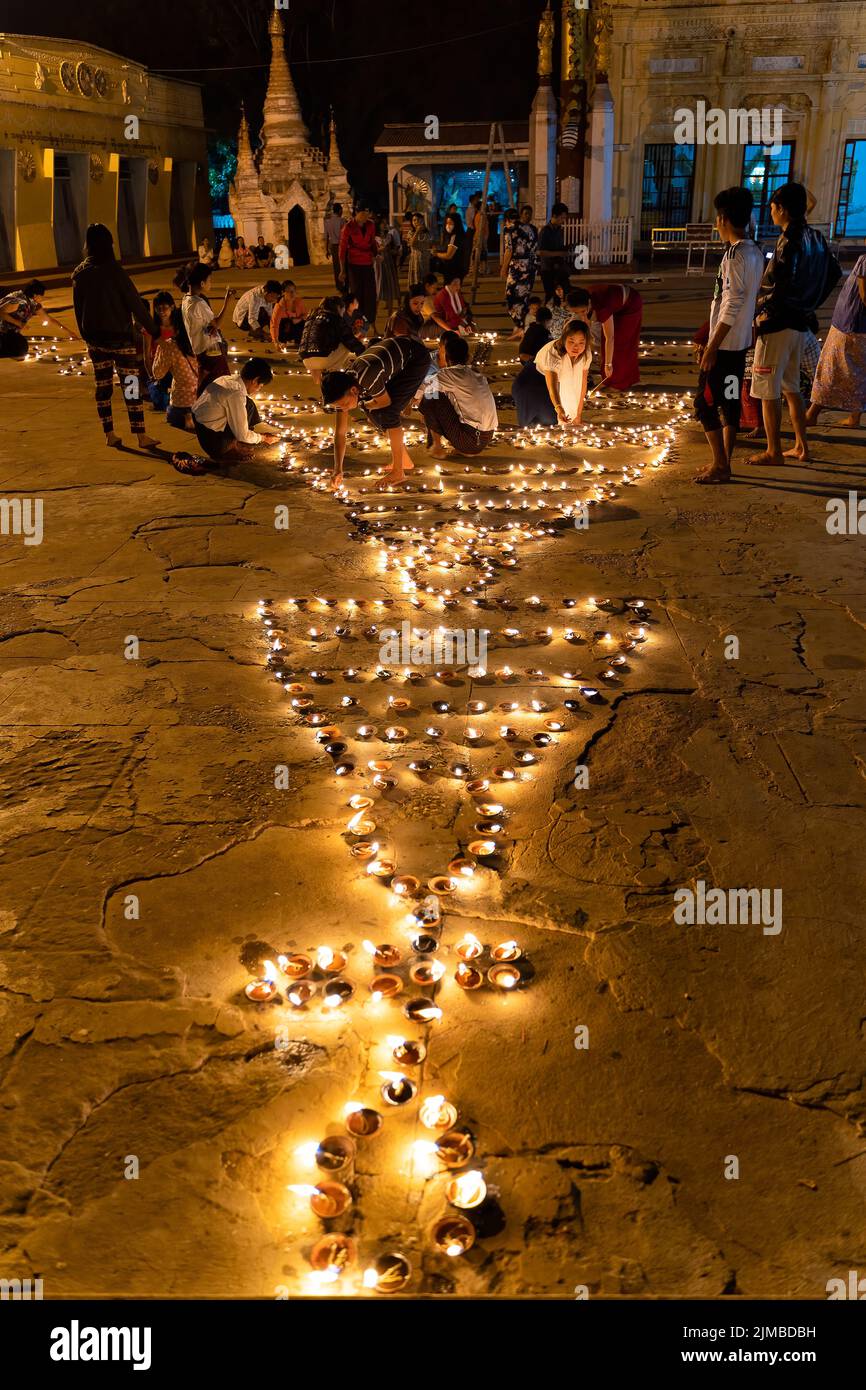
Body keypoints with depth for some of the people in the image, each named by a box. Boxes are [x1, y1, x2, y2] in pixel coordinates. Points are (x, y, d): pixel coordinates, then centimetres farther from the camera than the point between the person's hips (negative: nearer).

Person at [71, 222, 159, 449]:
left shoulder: (80, 273, 3)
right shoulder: (114, 270, -14)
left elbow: (78, 309, 9)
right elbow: (135, 303, -15)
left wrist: (86, 337, 19)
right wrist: (153, 330, -8)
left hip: (95, 339, 6)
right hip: (120, 337, -6)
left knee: (102, 385, 12)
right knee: (131, 386, -1)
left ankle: (110, 435, 17)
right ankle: (141, 436, -1)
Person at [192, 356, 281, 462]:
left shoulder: (228, 378, 2)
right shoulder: (236, 393, -24)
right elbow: (242, 435, -18)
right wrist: (263, 438, -1)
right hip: (213, 443, -9)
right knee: (248, 405, -11)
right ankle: (237, 447, 0)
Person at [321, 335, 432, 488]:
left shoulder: (367, 378, -39)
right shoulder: (342, 390, -14)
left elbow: (386, 401, -19)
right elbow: (340, 432, -9)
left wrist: (362, 404, -4)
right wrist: (338, 470, -14)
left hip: (416, 359, -8)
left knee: (387, 411, -19)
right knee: (375, 412, 3)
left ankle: (398, 472, -9)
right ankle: (404, 460, 21)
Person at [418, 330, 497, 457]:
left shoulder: (446, 374, -11)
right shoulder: (474, 372, 11)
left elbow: (422, 399, 0)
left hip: (470, 440, -8)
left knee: (430, 399, -4)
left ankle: (436, 447, 7)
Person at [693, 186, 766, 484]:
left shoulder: (735, 255, -19)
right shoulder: (755, 252, 10)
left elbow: (731, 306, -22)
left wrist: (712, 347, -19)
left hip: (725, 344, -9)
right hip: (741, 342, 9)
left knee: (705, 403, -2)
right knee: (730, 401, 12)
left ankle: (720, 466, 0)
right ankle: (723, 463, 19)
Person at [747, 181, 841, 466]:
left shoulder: (790, 240, -17)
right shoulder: (816, 238, 9)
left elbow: (779, 285, -27)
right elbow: (833, 274, 20)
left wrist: (763, 309, -13)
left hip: (777, 323, -9)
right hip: (800, 322, 9)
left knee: (767, 389, -1)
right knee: (790, 386, 19)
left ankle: (773, 452, 3)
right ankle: (801, 447, 22)